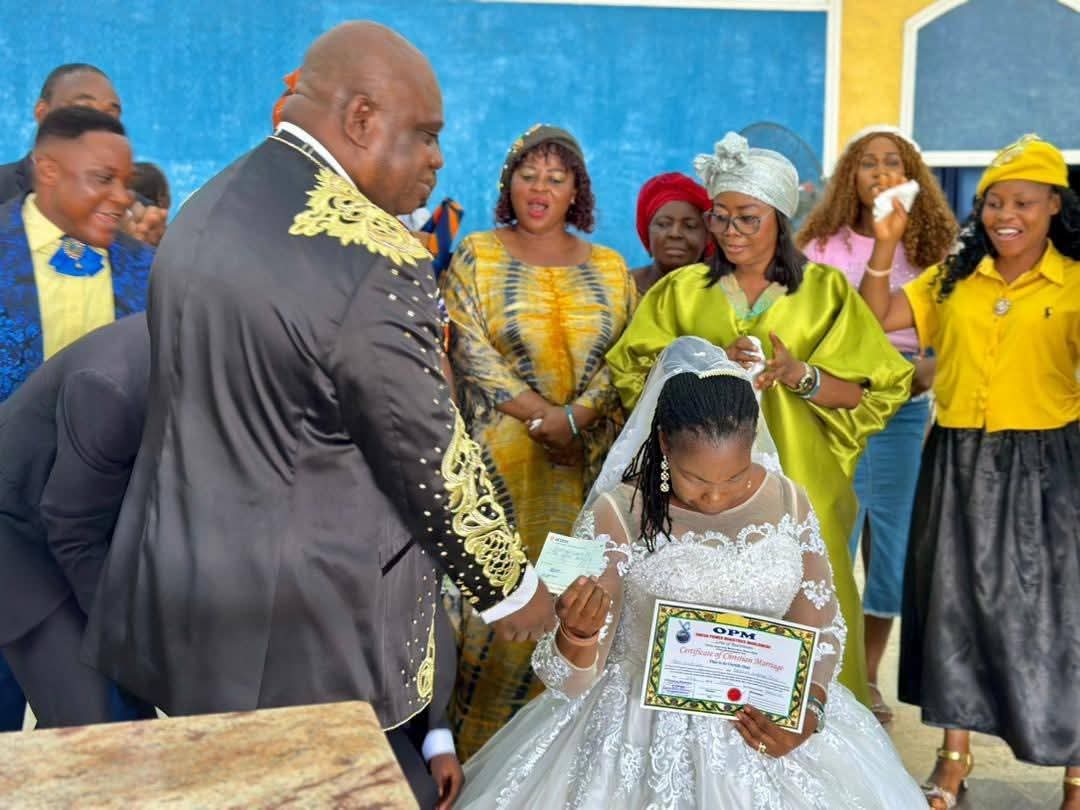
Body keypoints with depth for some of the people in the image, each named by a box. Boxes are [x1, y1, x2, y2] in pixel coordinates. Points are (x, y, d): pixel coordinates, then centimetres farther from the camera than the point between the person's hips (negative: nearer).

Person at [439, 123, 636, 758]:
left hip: (589, 460, 2)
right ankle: (487, 737, 12)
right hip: (503, 455, -2)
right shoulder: (476, 257, 4)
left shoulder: (609, 268, 11)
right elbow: (471, 353, -6)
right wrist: (542, 414, -13)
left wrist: (573, 418, -12)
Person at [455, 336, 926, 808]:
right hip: (648, 731, -3)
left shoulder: (787, 501, -3)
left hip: (768, 721, 4)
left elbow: (821, 625, 7)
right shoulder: (616, 516, -14)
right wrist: (578, 633, -33)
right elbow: (569, 681, -11)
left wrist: (810, 708, -11)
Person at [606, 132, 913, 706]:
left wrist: (802, 376, -15)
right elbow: (634, 376, 3)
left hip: (796, 485, -1)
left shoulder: (826, 290, 7)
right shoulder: (682, 290, 10)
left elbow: (869, 392, 3)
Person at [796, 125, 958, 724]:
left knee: (891, 547, 7)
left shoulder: (933, 249, 7)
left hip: (904, 410, 2)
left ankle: (867, 678, 24)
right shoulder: (823, 245, 4)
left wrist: (928, 371, -14)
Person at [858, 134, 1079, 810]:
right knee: (956, 600, 10)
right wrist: (886, 246, -10)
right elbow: (874, 319, -1)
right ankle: (956, 754, 27)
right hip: (958, 464, 3)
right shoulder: (952, 279, 6)